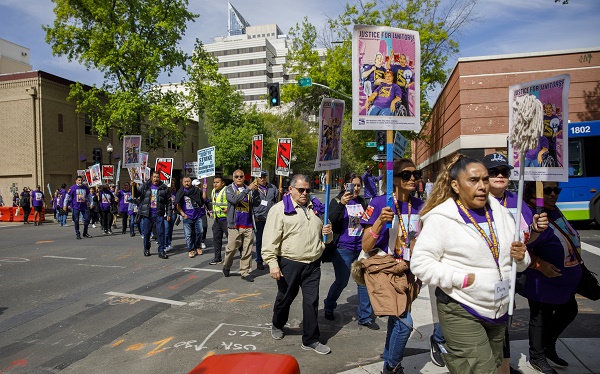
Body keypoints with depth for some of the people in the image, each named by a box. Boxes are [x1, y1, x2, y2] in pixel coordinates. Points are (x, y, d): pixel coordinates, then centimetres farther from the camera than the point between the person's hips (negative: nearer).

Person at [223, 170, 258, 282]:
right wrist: (248, 189, -20)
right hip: (235, 224, -3)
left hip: (248, 224, 3)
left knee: (247, 250, 4)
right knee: (231, 248, 2)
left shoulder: (248, 189, 11)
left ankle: (245, 272, 14)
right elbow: (234, 199, -18)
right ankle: (226, 266, 28)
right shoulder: (230, 188, 2)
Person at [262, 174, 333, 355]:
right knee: (285, 298, 15)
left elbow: (323, 235, 23)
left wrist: (328, 232, -1)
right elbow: (270, 239, -13)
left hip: (313, 265, 4)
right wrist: (273, 263, -20)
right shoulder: (279, 209, -8)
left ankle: (311, 340, 19)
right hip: (289, 264, -4)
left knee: (311, 301, 6)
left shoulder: (314, 208, 12)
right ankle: (277, 325, 43)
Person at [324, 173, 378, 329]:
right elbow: (331, 221, -19)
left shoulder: (362, 202, 12)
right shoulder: (337, 201, -4)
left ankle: (365, 317, 19)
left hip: (361, 248, 5)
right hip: (343, 248, -5)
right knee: (341, 281, 4)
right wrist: (341, 204, -30)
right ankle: (328, 307, 30)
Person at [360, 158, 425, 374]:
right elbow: (366, 247, -15)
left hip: (406, 271, 6)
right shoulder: (379, 203, -14)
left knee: (396, 321, 15)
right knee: (404, 323, -14)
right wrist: (380, 221, -27)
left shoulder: (418, 206, 1)